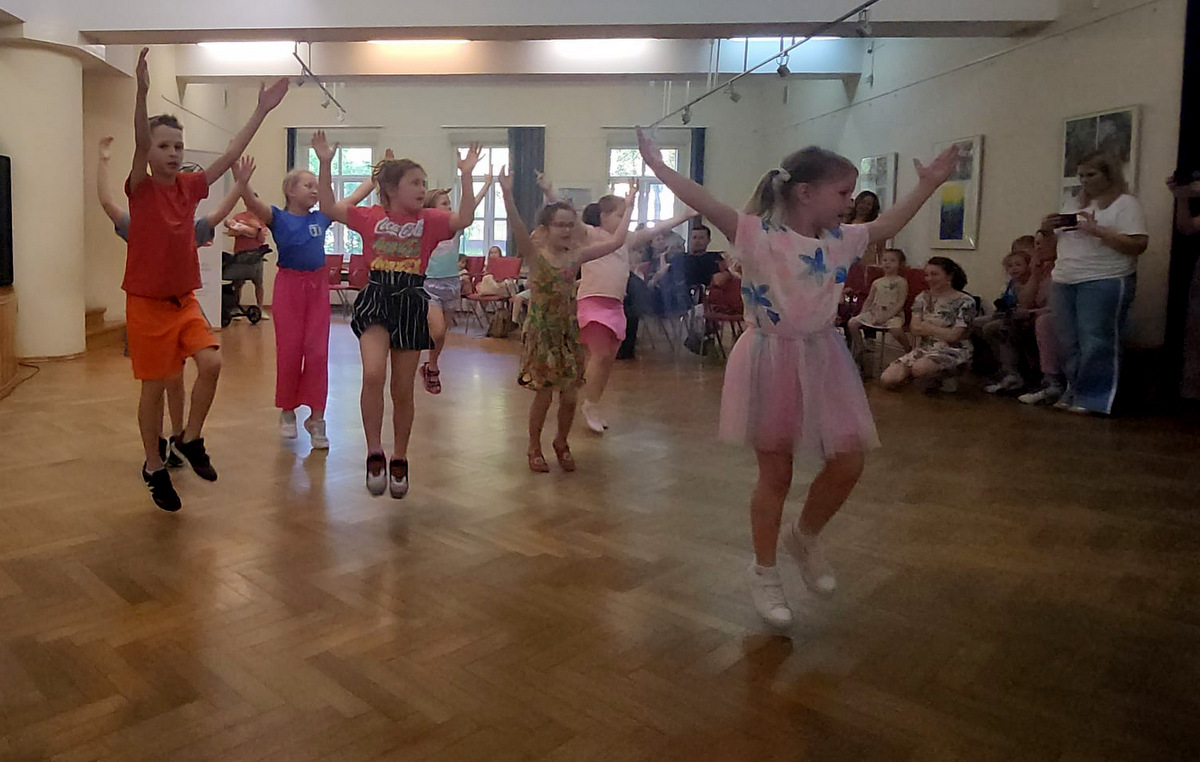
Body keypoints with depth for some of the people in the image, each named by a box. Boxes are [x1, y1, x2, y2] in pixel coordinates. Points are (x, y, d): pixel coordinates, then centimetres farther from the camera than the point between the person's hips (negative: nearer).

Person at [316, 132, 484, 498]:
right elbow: (328, 206, 2)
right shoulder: (370, 217, 3)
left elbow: (464, 219, -15)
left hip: (411, 305, 1)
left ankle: (399, 461, 26)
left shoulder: (430, 220, 1)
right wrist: (325, 164, -6)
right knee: (373, 374, -24)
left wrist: (466, 177, -21)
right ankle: (375, 454, -7)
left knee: (403, 391, 8)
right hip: (376, 300, 0)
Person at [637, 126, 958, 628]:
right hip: (772, 363, -6)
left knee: (848, 463, 5)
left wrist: (928, 185, 30)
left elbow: (887, 226, 24)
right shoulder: (757, 235, -12)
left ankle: (805, 538, 33)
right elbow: (704, 203, -19)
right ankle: (763, 572, 24)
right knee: (775, 475, 5)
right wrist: (657, 166, -24)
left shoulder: (840, 241, 7)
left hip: (822, 362, 6)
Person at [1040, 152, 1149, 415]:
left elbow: (1138, 245, -11)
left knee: (1096, 343, -7)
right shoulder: (1073, 204, 19)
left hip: (1104, 282, -6)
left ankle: (1095, 399, -2)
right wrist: (1049, 230, 4)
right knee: (1069, 344, 5)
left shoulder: (1125, 203, -1)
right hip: (1065, 282, 7)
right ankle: (1074, 393, 13)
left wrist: (1097, 230, -17)